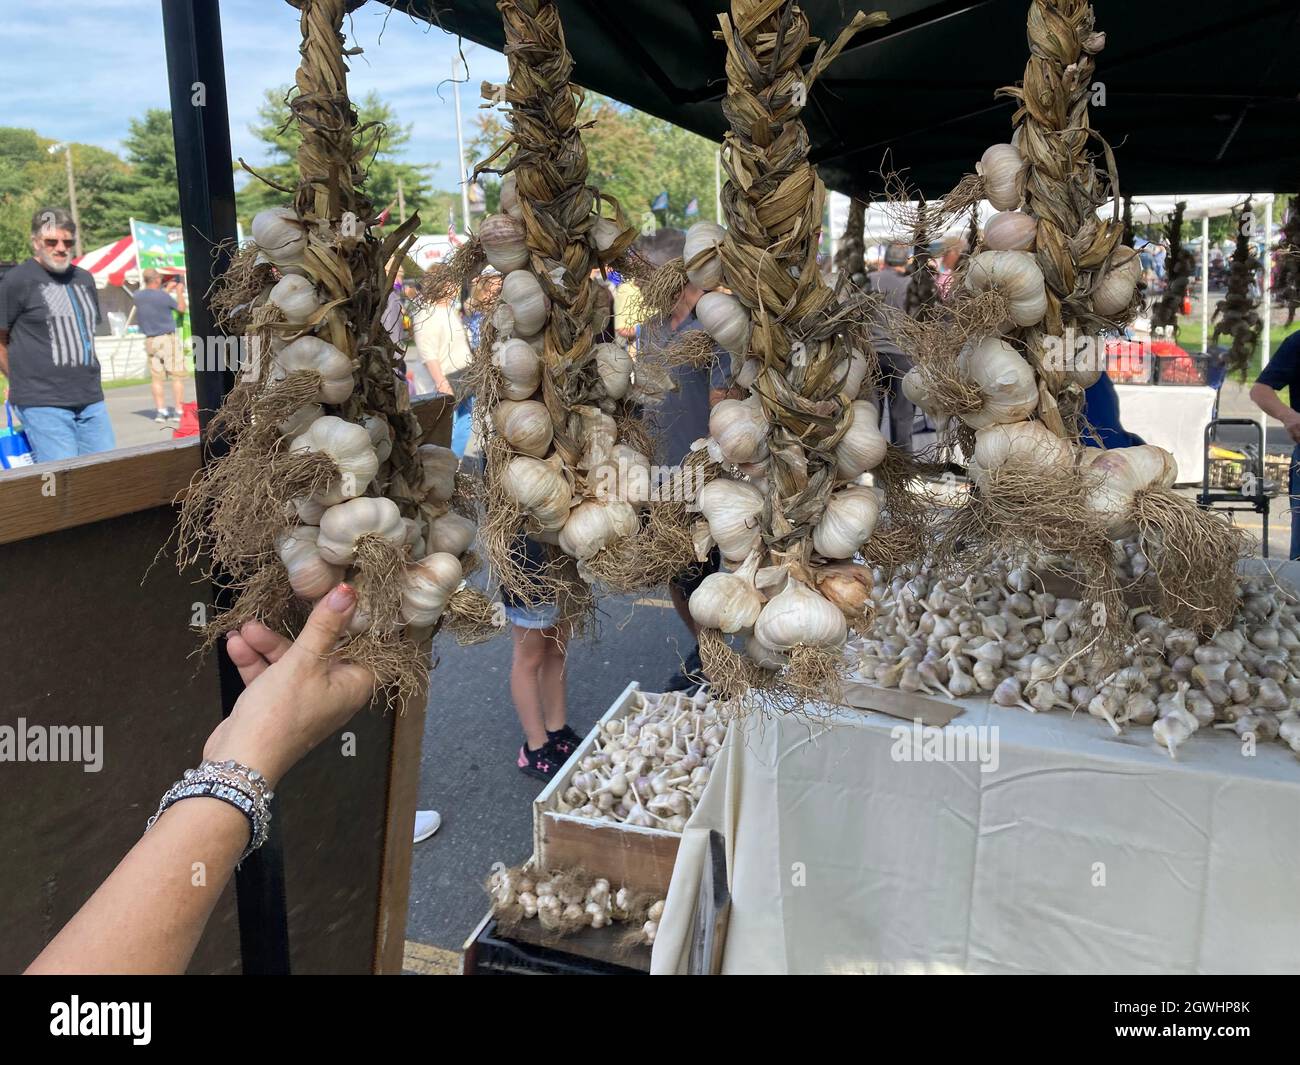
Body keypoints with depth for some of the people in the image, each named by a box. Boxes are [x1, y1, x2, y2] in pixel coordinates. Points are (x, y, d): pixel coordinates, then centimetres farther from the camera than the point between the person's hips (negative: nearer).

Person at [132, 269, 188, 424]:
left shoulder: (137, 296, 1)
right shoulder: (164, 297, -15)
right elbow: (181, 308, 1)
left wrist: (167, 289, 30)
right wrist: (179, 292, 16)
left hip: (150, 340, 5)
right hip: (167, 338, -5)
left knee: (156, 377, 8)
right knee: (177, 376, 2)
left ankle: (160, 411, 5)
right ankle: (178, 411, 0)